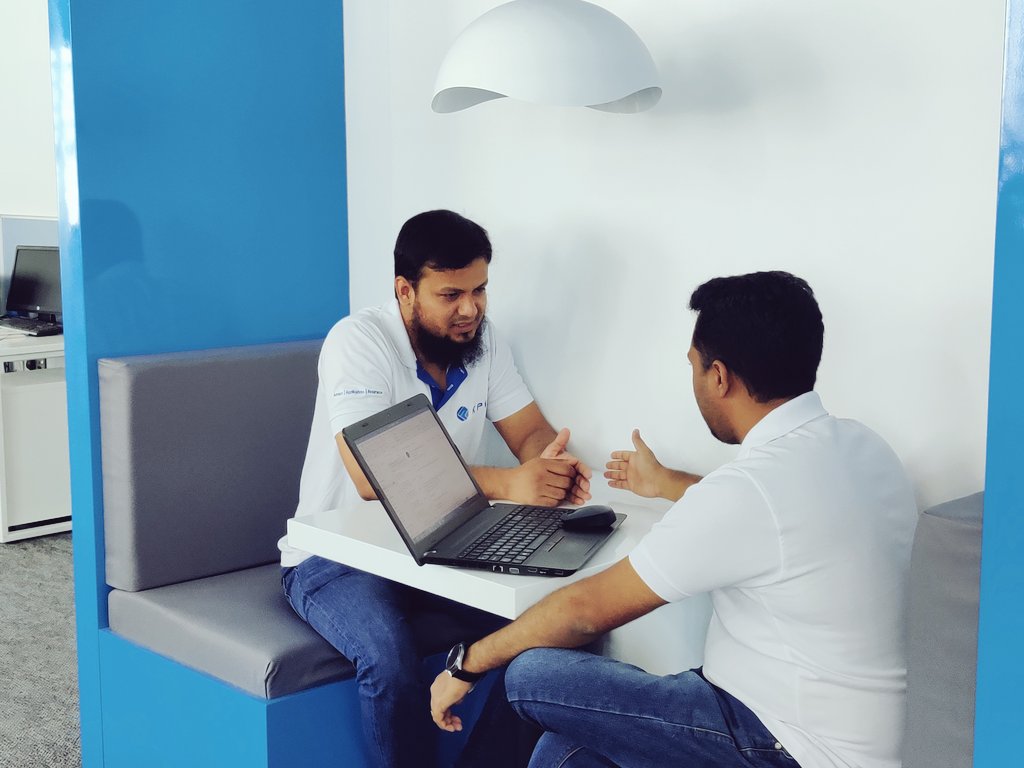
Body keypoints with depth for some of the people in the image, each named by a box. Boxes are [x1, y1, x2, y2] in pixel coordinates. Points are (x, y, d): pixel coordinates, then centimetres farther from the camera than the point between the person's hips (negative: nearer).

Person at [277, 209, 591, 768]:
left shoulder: (483, 343, 0)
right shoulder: (359, 341, -20)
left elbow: (531, 433, 1)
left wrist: (552, 466, -24)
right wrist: (504, 484, -38)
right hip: (337, 557, -5)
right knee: (390, 658, -34)